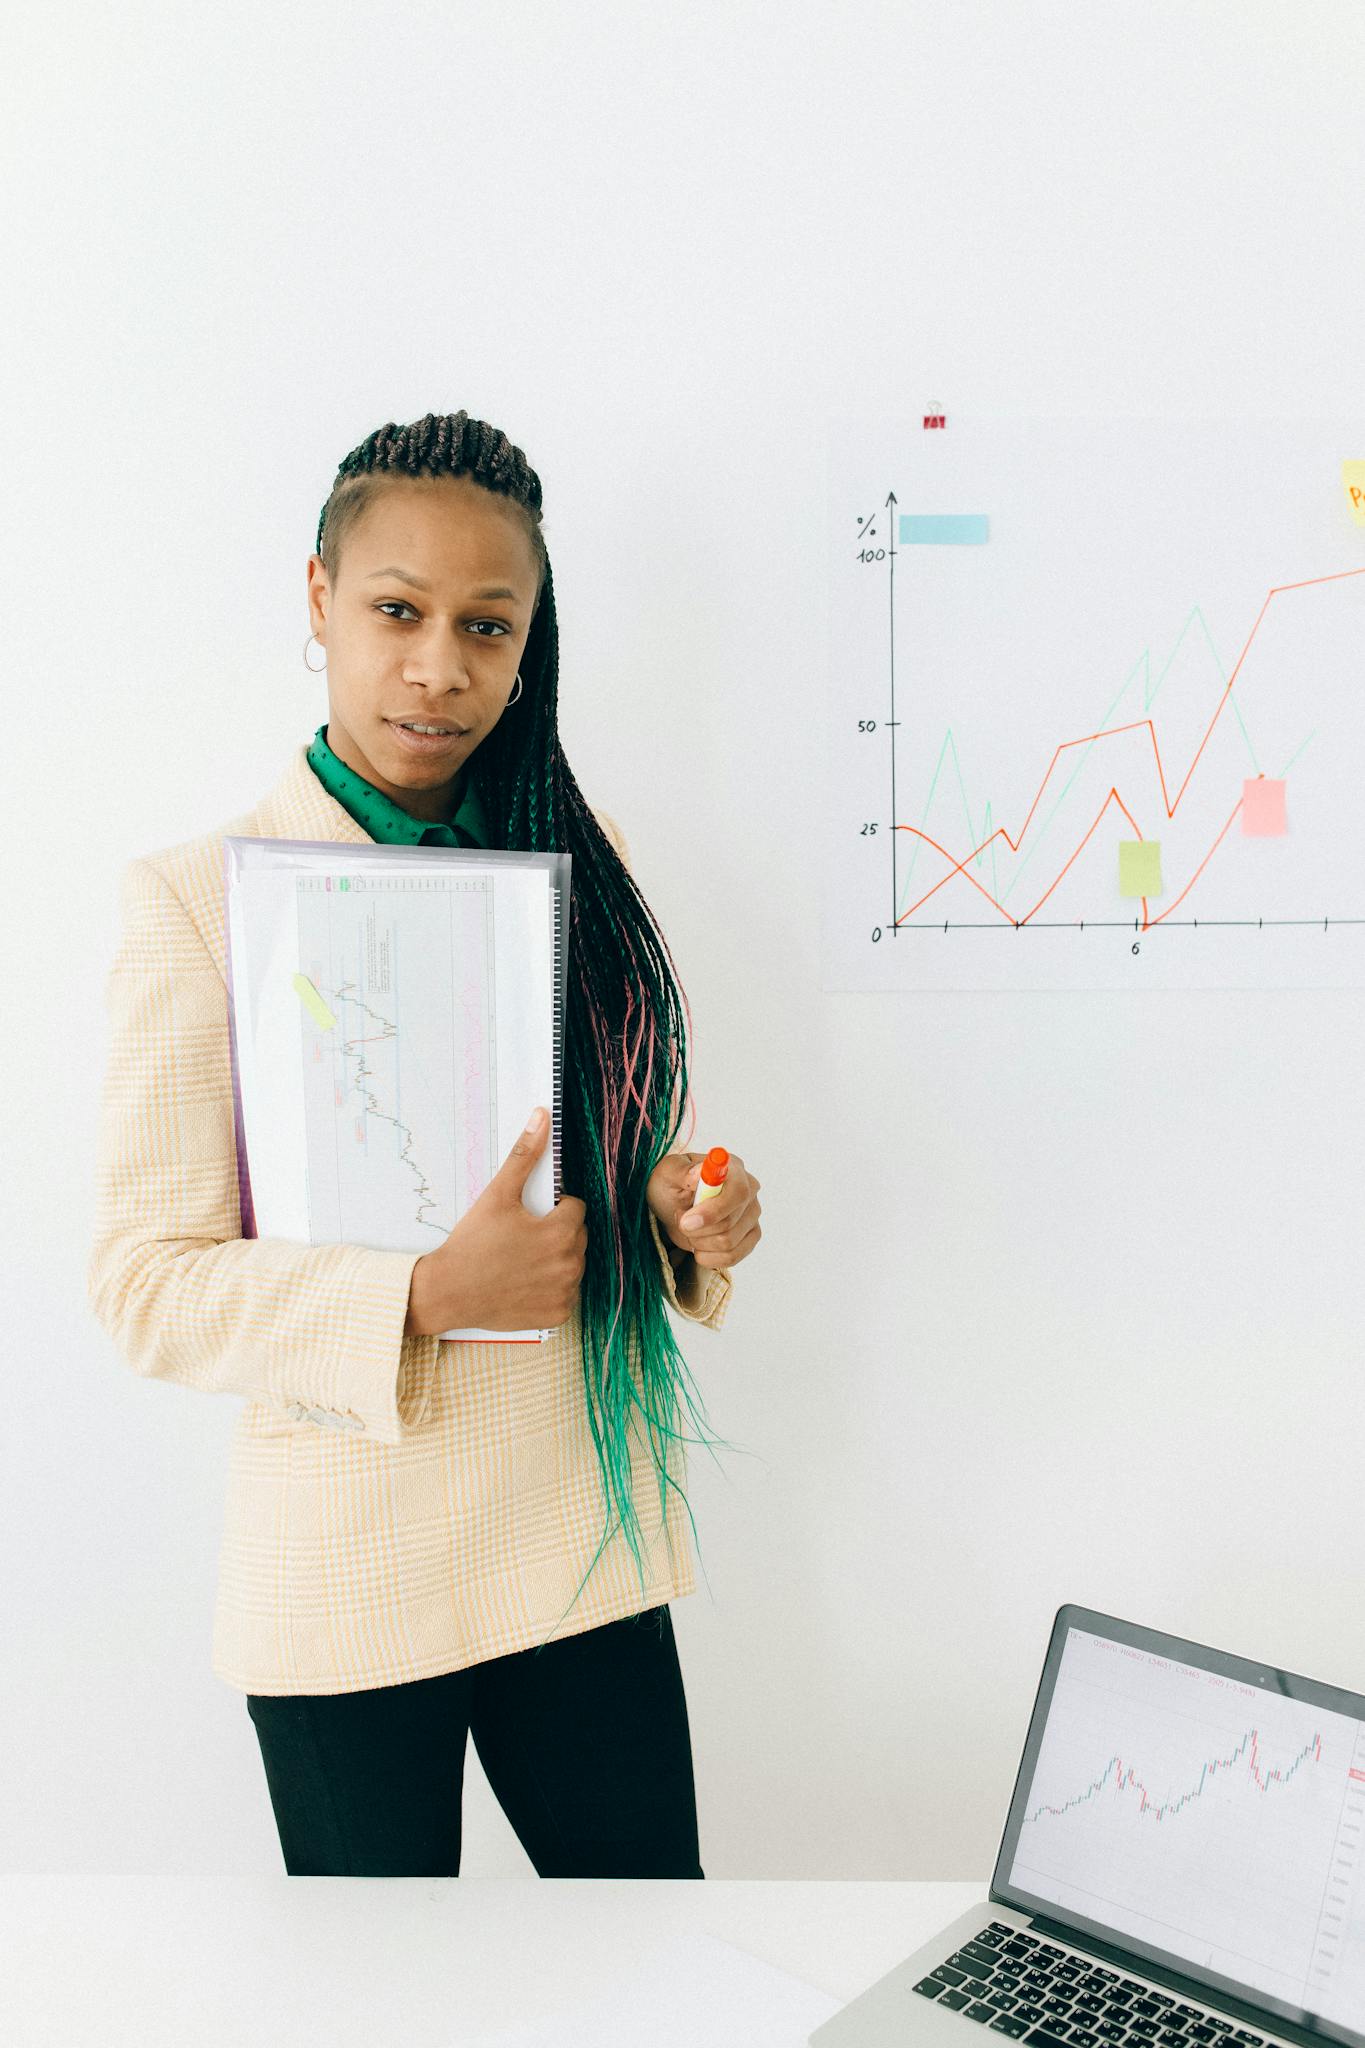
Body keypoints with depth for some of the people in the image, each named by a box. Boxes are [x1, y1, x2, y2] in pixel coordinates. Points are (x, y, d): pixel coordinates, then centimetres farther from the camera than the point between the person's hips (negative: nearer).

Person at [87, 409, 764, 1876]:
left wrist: (681, 1213, -7)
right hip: (349, 1577, -4)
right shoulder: (202, 896, -10)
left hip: (586, 1540, 4)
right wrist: (424, 1299, -24)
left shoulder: (574, 857, 5)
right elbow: (144, 1284, -11)